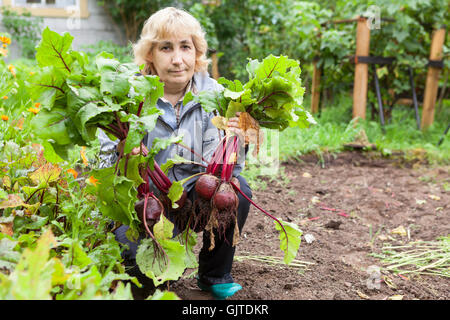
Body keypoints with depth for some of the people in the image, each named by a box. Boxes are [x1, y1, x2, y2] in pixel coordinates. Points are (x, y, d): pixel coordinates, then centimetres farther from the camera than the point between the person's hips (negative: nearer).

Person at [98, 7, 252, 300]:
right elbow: (105, 167, -17)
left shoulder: (211, 93, -9)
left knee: (237, 189, -25)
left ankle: (215, 275, 1)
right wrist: (122, 155, -40)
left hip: (190, 192, 3)